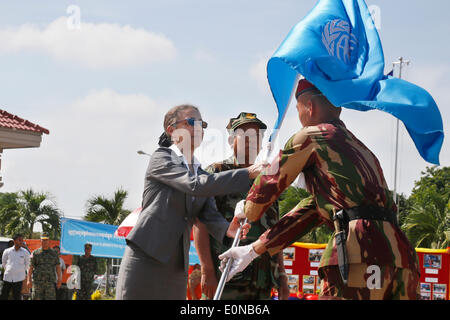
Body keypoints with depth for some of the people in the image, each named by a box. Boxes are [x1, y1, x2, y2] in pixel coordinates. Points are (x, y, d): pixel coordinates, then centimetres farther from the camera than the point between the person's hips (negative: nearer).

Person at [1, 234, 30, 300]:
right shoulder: (7, 251, 1)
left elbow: (27, 264, 14)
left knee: (17, 298, 1)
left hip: (18, 279, -1)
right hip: (7, 278, 1)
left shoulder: (25, 252, 0)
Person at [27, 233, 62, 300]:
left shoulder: (54, 253, 11)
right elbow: (30, 267, 2)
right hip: (38, 282, 0)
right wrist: (29, 280, -7)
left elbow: (58, 267, 9)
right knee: (37, 299, 0)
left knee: (51, 299, -7)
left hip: (50, 282, 0)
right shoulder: (35, 253, 7)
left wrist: (59, 279, -1)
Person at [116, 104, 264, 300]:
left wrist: (227, 229, -21)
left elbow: (209, 214, 3)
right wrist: (248, 174, -22)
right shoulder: (161, 158, -3)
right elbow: (195, 185, -19)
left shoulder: (200, 172, 16)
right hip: (146, 259, -6)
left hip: (176, 265, 6)